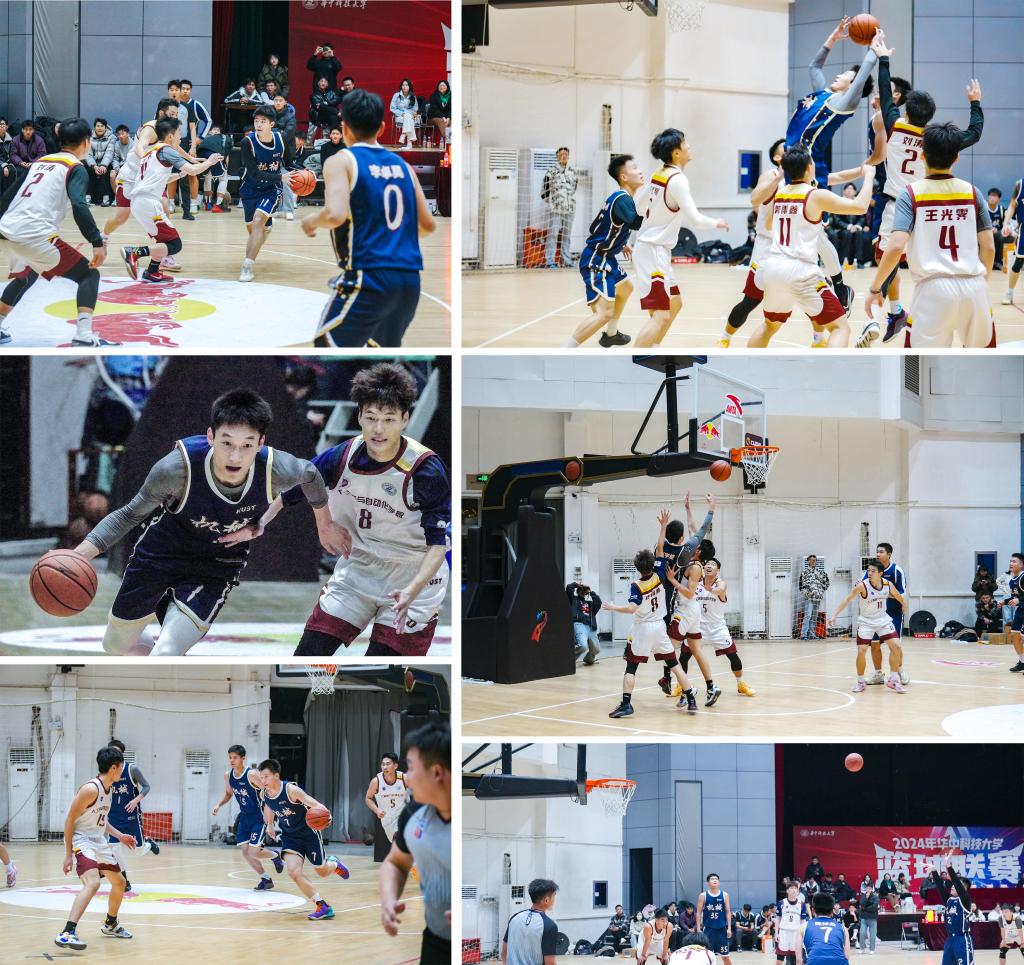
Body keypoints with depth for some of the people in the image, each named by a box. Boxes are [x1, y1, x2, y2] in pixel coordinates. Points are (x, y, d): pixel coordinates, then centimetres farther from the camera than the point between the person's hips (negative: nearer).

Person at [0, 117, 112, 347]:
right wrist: (98, 243, -21)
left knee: (25, 277, 36)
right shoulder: (75, 168, 0)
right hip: (36, 237, -7)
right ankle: (84, 336, -13)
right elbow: (79, 206, -18)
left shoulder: (40, 161, 22)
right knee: (89, 275, 2)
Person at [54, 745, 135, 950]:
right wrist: (68, 854, -21)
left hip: (99, 841, 10)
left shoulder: (108, 789, 8)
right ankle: (67, 934, -36)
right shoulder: (91, 789, -21)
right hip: (81, 840, -10)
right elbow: (69, 821, -19)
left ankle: (110, 925, 44)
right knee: (93, 882, -30)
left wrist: (119, 836, 17)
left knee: (119, 883, 21)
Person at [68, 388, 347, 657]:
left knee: (164, 656, -22)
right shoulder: (179, 468, -34)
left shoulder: (274, 469, -30)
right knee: (116, 644, 19)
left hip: (216, 569, -1)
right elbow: (131, 514, -18)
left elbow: (310, 474, -4)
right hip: (160, 553, 1)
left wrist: (325, 525, 14)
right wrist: (81, 553, -31)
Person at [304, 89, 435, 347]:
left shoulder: (341, 161, -2)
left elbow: (335, 215, -18)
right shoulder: (401, 165, 15)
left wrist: (311, 221, 3)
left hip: (368, 277, -6)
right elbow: (427, 224, 16)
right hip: (409, 281, 6)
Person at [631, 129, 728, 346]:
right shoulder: (677, 179, -18)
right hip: (654, 252, -10)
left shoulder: (658, 174, 8)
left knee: (674, 304, 23)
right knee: (661, 315, -15)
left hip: (647, 245, 10)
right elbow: (694, 218, -22)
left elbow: (639, 205, 19)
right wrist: (716, 223, -4)